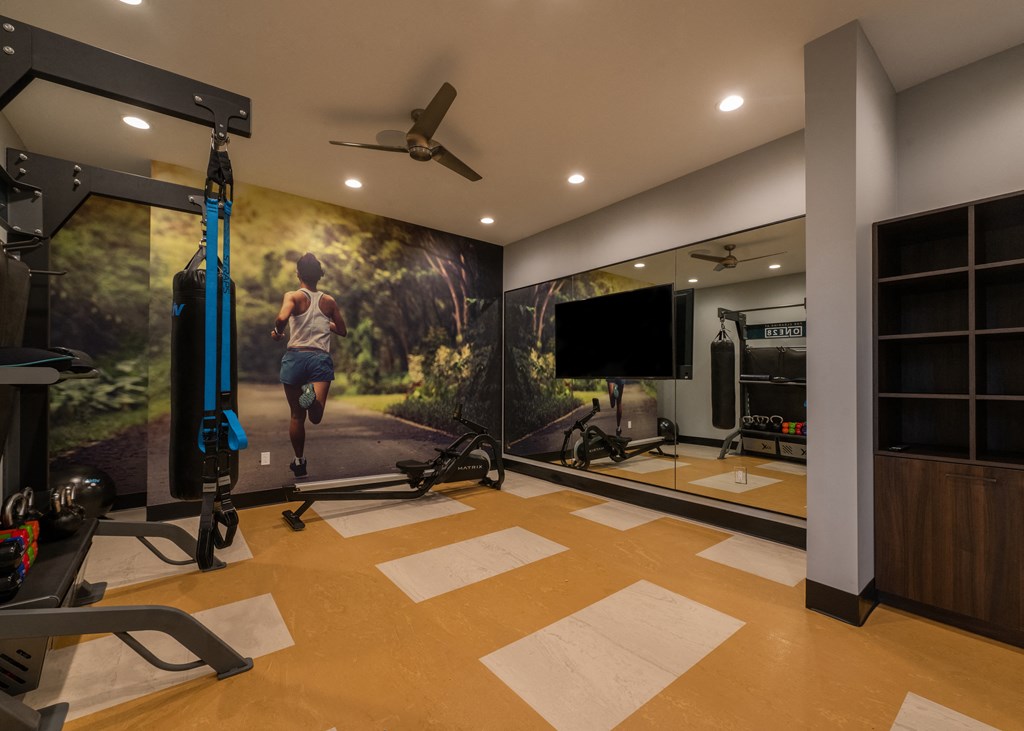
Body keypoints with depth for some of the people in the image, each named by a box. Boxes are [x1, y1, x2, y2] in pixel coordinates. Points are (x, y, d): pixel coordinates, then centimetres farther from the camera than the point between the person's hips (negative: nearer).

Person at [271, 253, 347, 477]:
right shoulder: (329, 301, 11)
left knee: (297, 415, 15)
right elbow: (343, 331, 19)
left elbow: (282, 318, -19)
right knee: (315, 417, -9)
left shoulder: (293, 296, 2)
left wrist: (277, 333, 1)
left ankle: (299, 462, 27)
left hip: (295, 357, 0)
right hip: (321, 358, 1)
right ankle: (313, 397, -42)